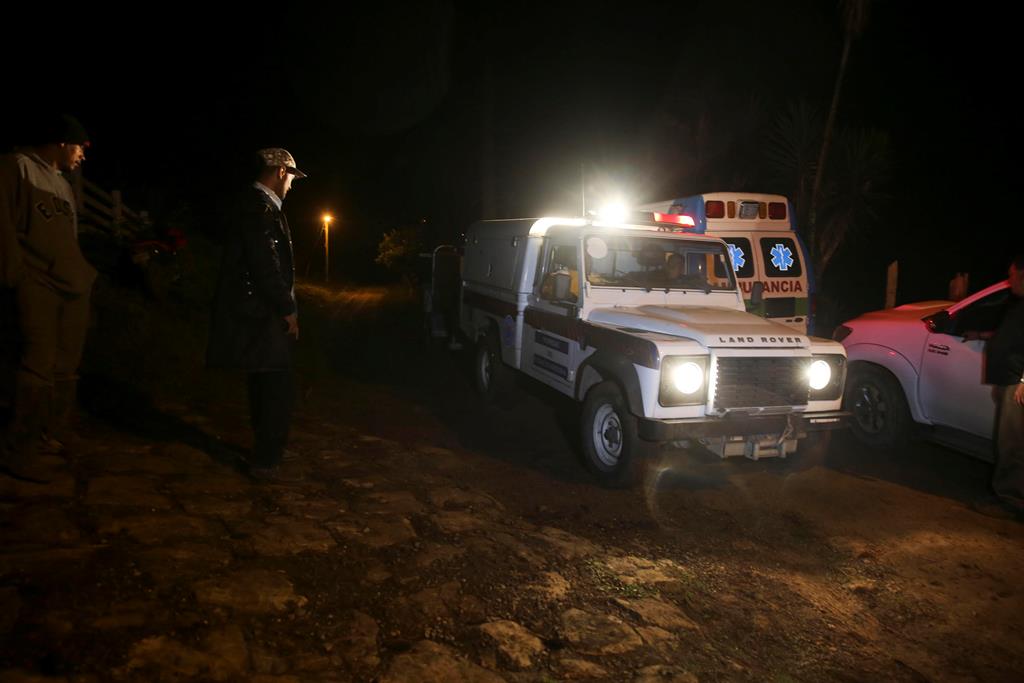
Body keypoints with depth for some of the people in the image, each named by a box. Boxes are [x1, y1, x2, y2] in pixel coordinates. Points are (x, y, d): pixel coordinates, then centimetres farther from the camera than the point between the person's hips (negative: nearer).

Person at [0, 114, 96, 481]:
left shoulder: (63, 185, 24)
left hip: (73, 286, 8)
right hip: (39, 285, -8)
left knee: (66, 367, 7)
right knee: (40, 365, -12)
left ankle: (54, 438, 16)